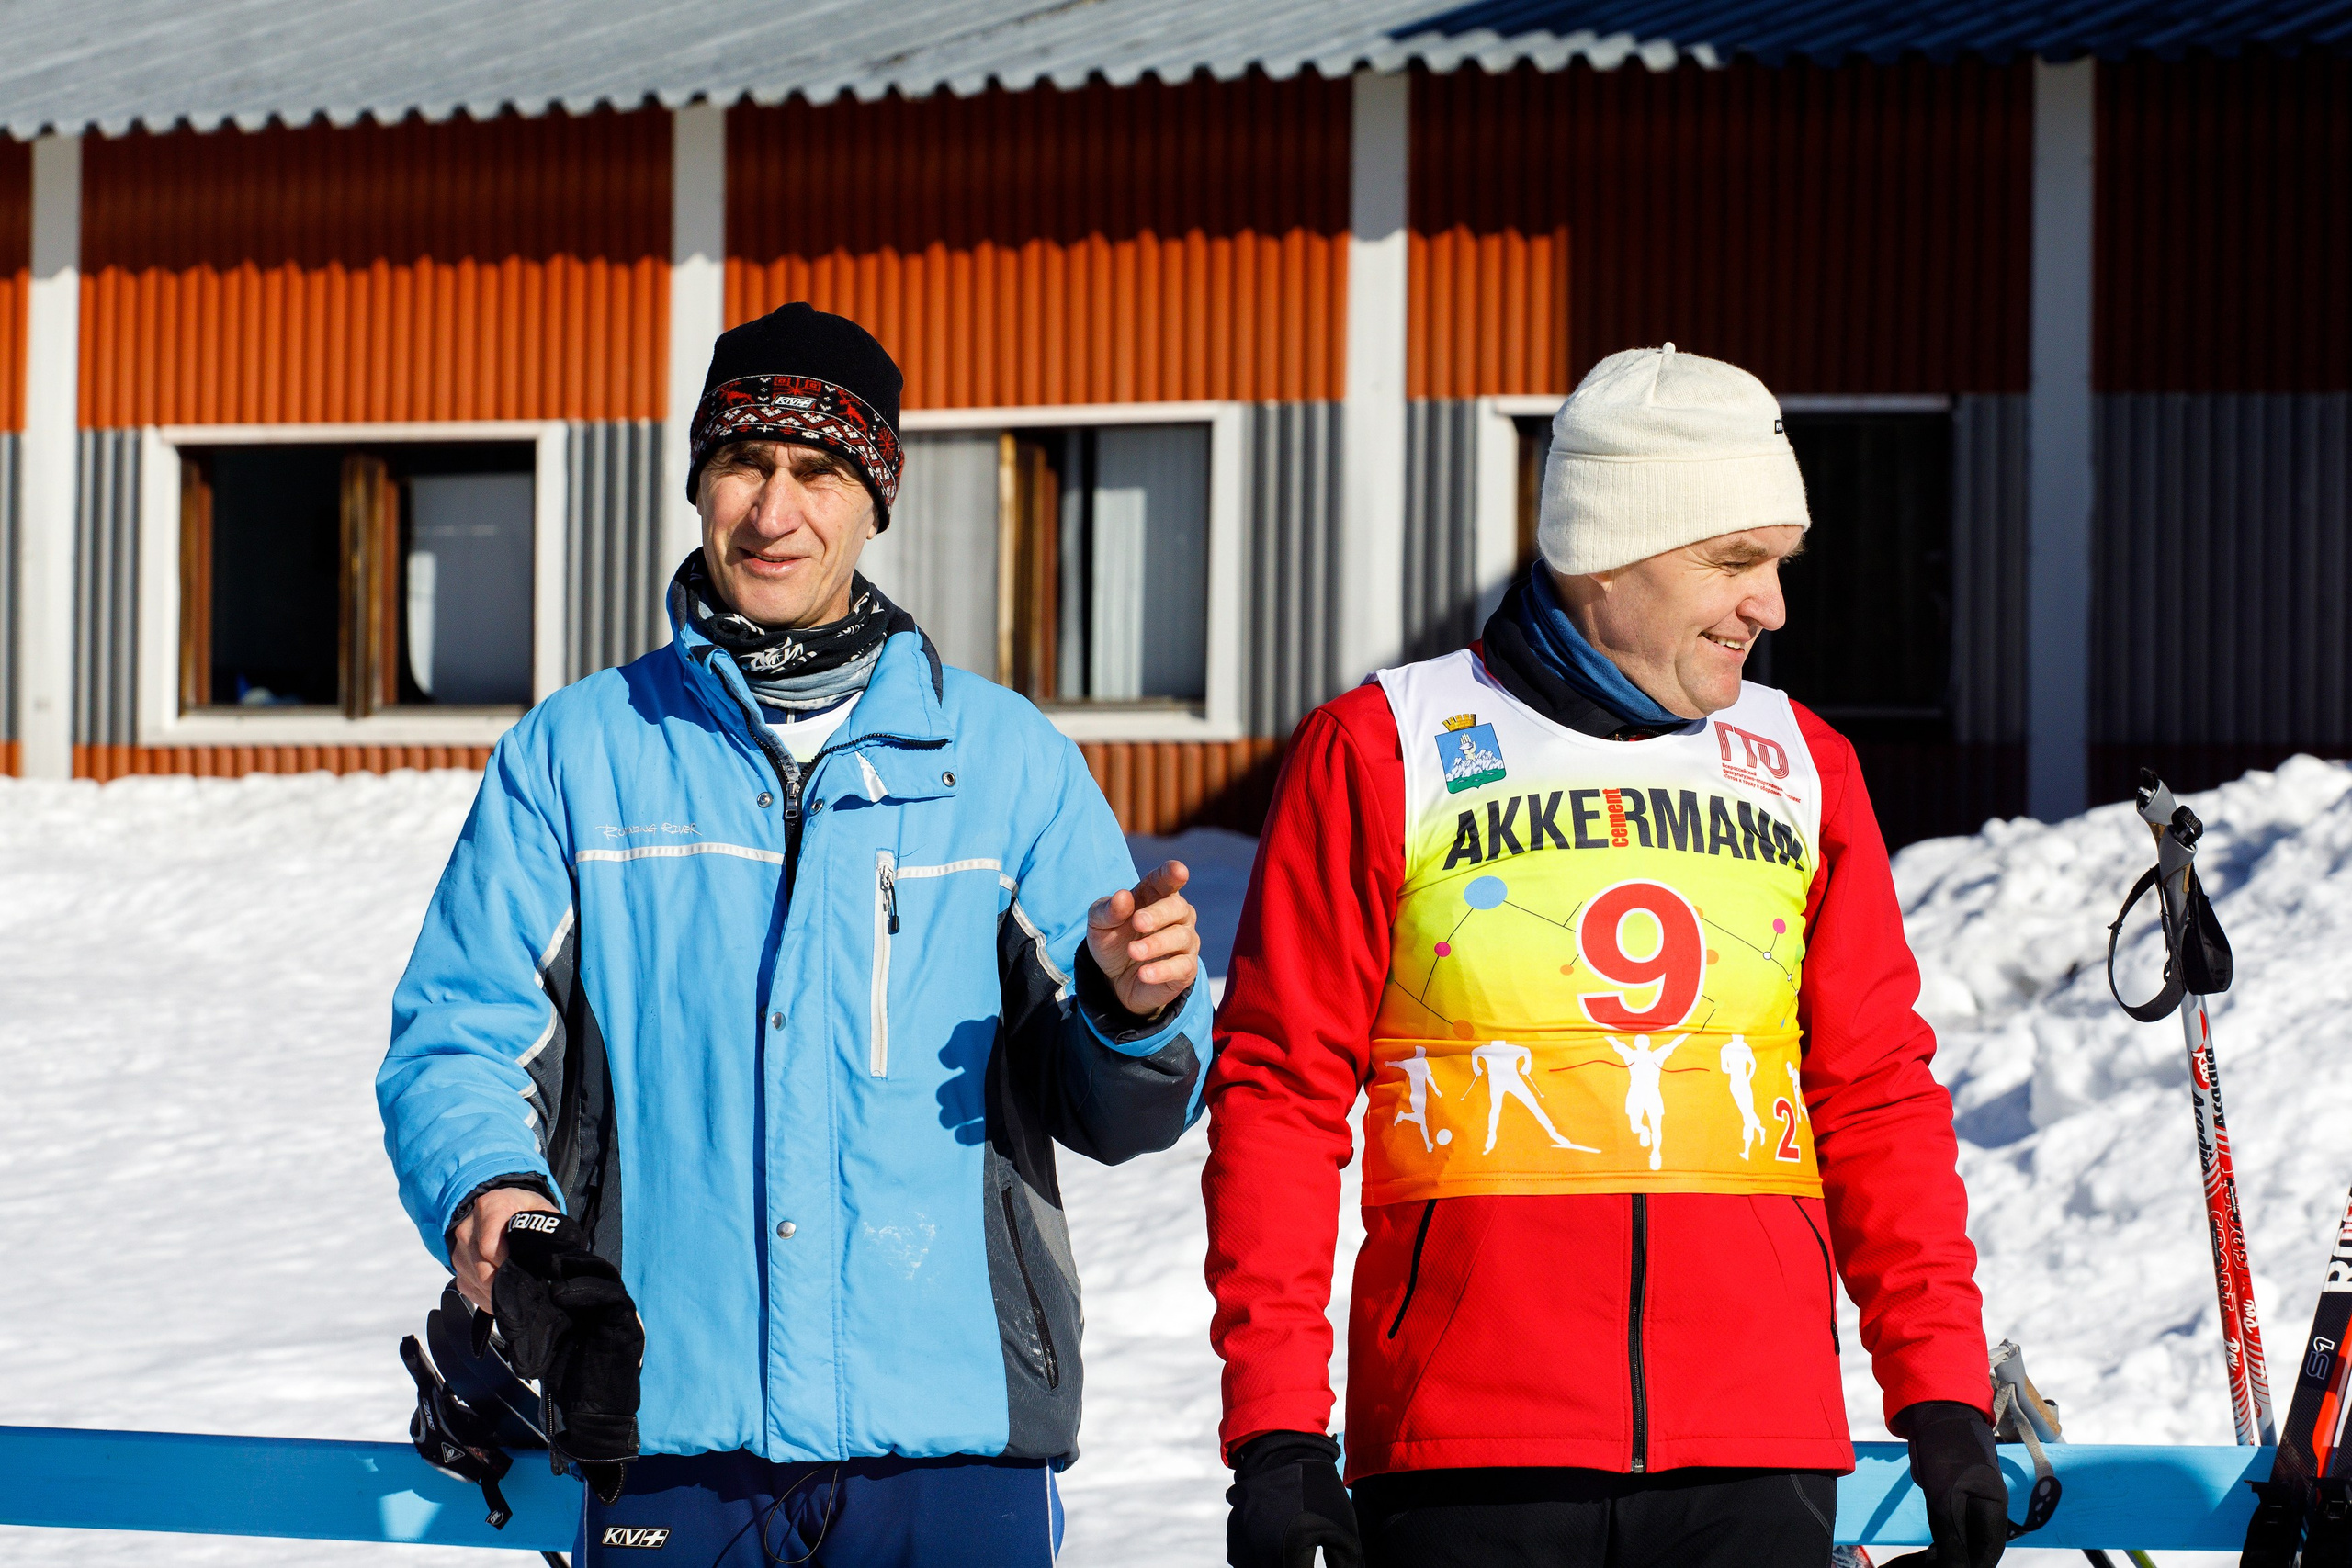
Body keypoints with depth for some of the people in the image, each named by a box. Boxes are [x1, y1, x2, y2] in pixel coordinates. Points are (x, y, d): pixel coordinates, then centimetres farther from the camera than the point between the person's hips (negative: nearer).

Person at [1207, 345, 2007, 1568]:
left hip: (1757, 1457, 3)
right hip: (1467, 1453, -3)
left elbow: (1876, 1098, 14)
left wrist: (1943, 1394, 7)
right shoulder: (1378, 756, 1)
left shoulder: (1800, 768, 12)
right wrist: (1276, 1428, -6)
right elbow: (1281, 1092, 0)